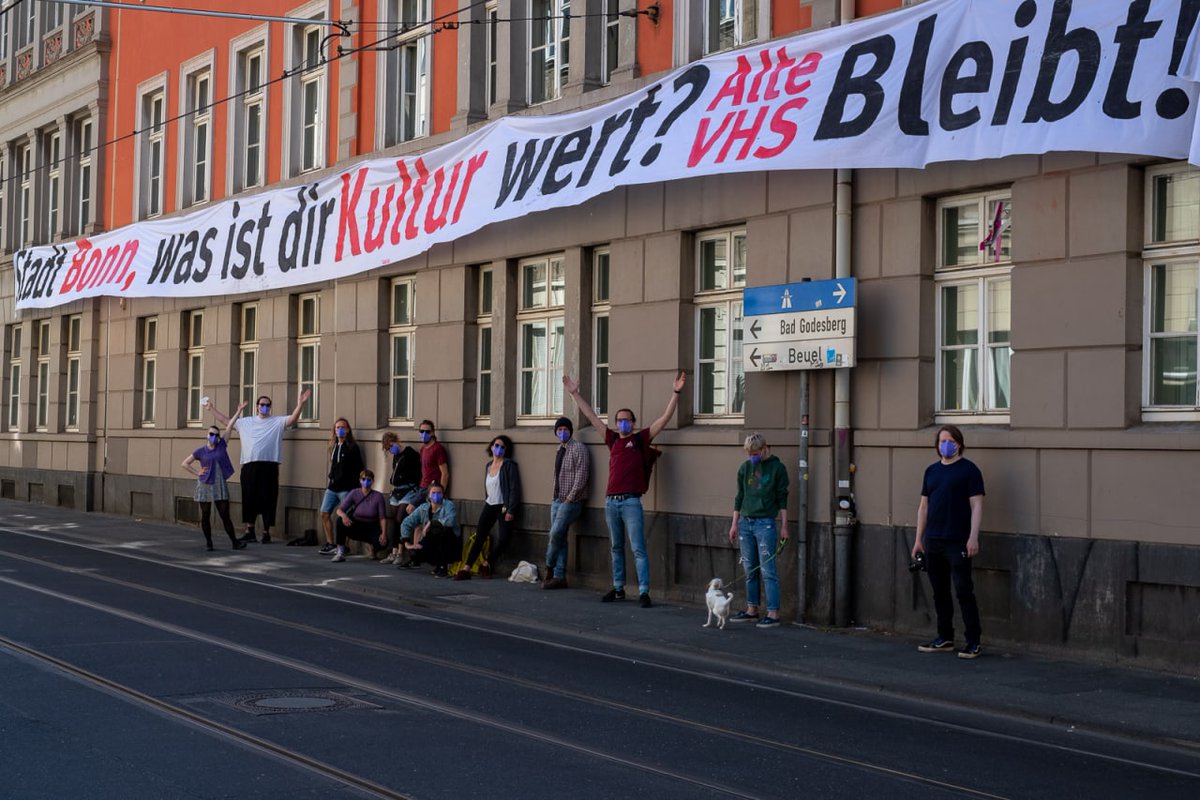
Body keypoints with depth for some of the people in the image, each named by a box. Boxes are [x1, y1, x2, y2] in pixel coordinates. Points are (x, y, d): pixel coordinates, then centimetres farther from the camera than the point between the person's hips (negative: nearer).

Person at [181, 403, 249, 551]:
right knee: (205, 516, 3)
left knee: (225, 515, 1)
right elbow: (185, 463, 7)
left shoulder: (222, 446, 4)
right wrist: (196, 473, -3)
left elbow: (229, 426, 4)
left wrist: (239, 411, 5)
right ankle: (208, 542, 12)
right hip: (205, 486, -1)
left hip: (220, 486, 1)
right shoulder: (200, 451, 0)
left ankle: (235, 542, 0)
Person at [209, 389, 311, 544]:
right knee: (249, 499, 8)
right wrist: (212, 409, 26)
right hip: (249, 466, 4)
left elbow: (293, 419, -10)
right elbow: (226, 421, 25)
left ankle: (266, 533, 5)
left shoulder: (278, 422, 4)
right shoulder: (245, 422, 16)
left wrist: (301, 403, -24)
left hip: (269, 466, -4)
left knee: (267, 500, -1)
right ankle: (249, 531, 17)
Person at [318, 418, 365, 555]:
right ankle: (330, 543, 9)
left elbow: (359, 469, -7)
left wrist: (355, 487, -11)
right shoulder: (334, 447, 14)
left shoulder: (352, 447, -5)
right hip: (332, 487, 7)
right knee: (324, 513, 2)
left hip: (346, 488, -7)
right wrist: (330, 480, 14)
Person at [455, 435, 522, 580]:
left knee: (503, 539, -13)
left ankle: (486, 564, 9)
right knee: (479, 537, -1)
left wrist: (511, 510, -17)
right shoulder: (488, 465, 13)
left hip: (503, 507, -5)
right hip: (489, 505, 5)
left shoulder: (509, 465, -6)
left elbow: (514, 489, -11)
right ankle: (466, 569, -2)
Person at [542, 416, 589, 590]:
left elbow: (582, 476, -16)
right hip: (557, 500, 8)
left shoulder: (578, 448, -9)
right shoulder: (559, 450, 18)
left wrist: (570, 497, -16)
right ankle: (559, 577, 6)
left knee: (556, 534, -15)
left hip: (571, 501, -8)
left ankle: (549, 568, 3)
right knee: (558, 537, 5)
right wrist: (554, 496, 15)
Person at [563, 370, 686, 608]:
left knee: (638, 549, -6)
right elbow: (591, 416, 18)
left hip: (631, 502, -5)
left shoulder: (641, 439, 2)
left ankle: (644, 592, -9)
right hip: (611, 501, 5)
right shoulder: (612, 439, 13)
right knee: (616, 549, 13)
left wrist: (675, 393, -10)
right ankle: (618, 589, 20)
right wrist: (574, 394, 20)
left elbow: (666, 418, -3)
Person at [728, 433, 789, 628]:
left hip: (765, 524, -5)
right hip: (745, 523, 5)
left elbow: (782, 499, -1)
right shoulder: (745, 468, 10)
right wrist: (734, 524, 12)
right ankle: (752, 610, 16)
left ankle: (773, 613, -6)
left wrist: (784, 526, -4)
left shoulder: (777, 468, -2)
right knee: (750, 570, 9)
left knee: (767, 570, -7)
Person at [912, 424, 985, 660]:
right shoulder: (931, 471, 15)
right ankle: (944, 638, 19)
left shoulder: (969, 470, -3)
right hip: (933, 542, 6)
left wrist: (973, 537, -16)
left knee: (964, 591, -7)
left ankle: (973, 642, -3)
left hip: (958, 543, -6)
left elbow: (976, 505, -7)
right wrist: (919, 539, 15)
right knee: (940, 592, 11)